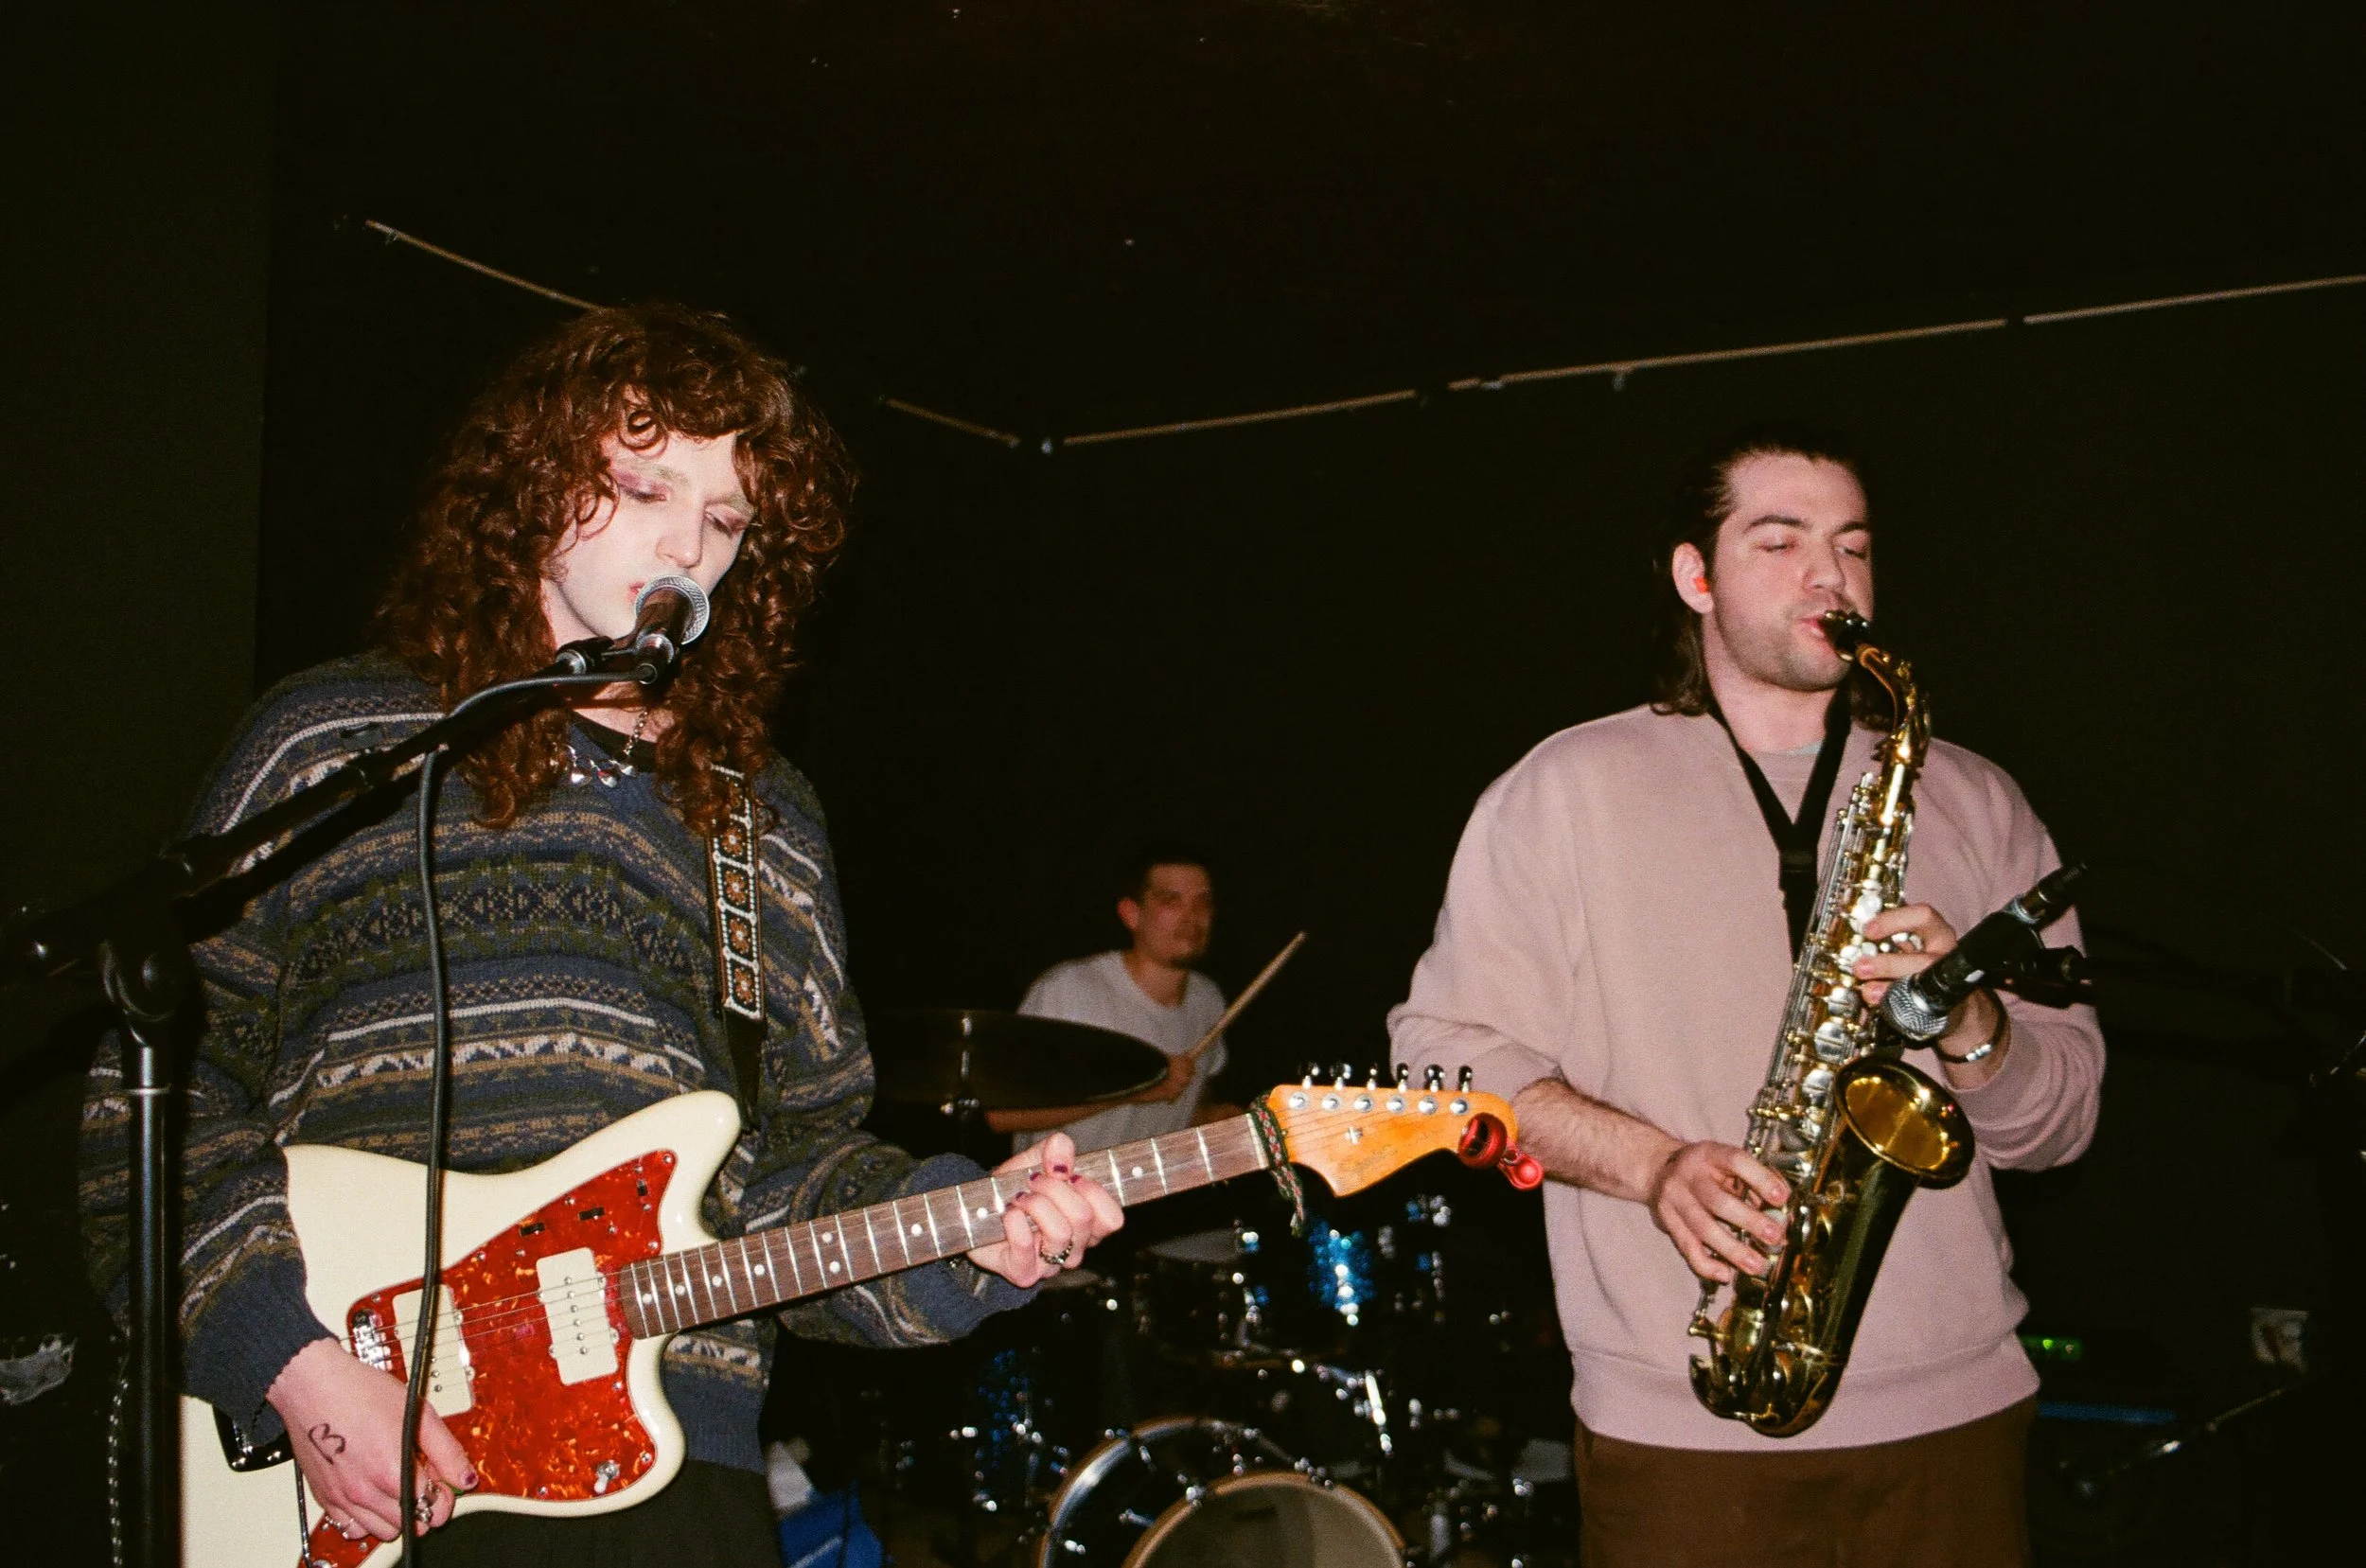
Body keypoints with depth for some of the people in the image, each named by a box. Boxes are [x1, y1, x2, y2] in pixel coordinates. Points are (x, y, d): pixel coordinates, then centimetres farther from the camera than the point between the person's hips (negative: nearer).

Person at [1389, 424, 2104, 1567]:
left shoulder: (1972, 804, 11)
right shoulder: (1568, 789, 2)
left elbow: (2062, 1119, 9)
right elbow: (1444, 1050, -2)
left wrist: (1969, 1023, -13)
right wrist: (1655, 1162, -16)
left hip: (1955, 1407, 3)